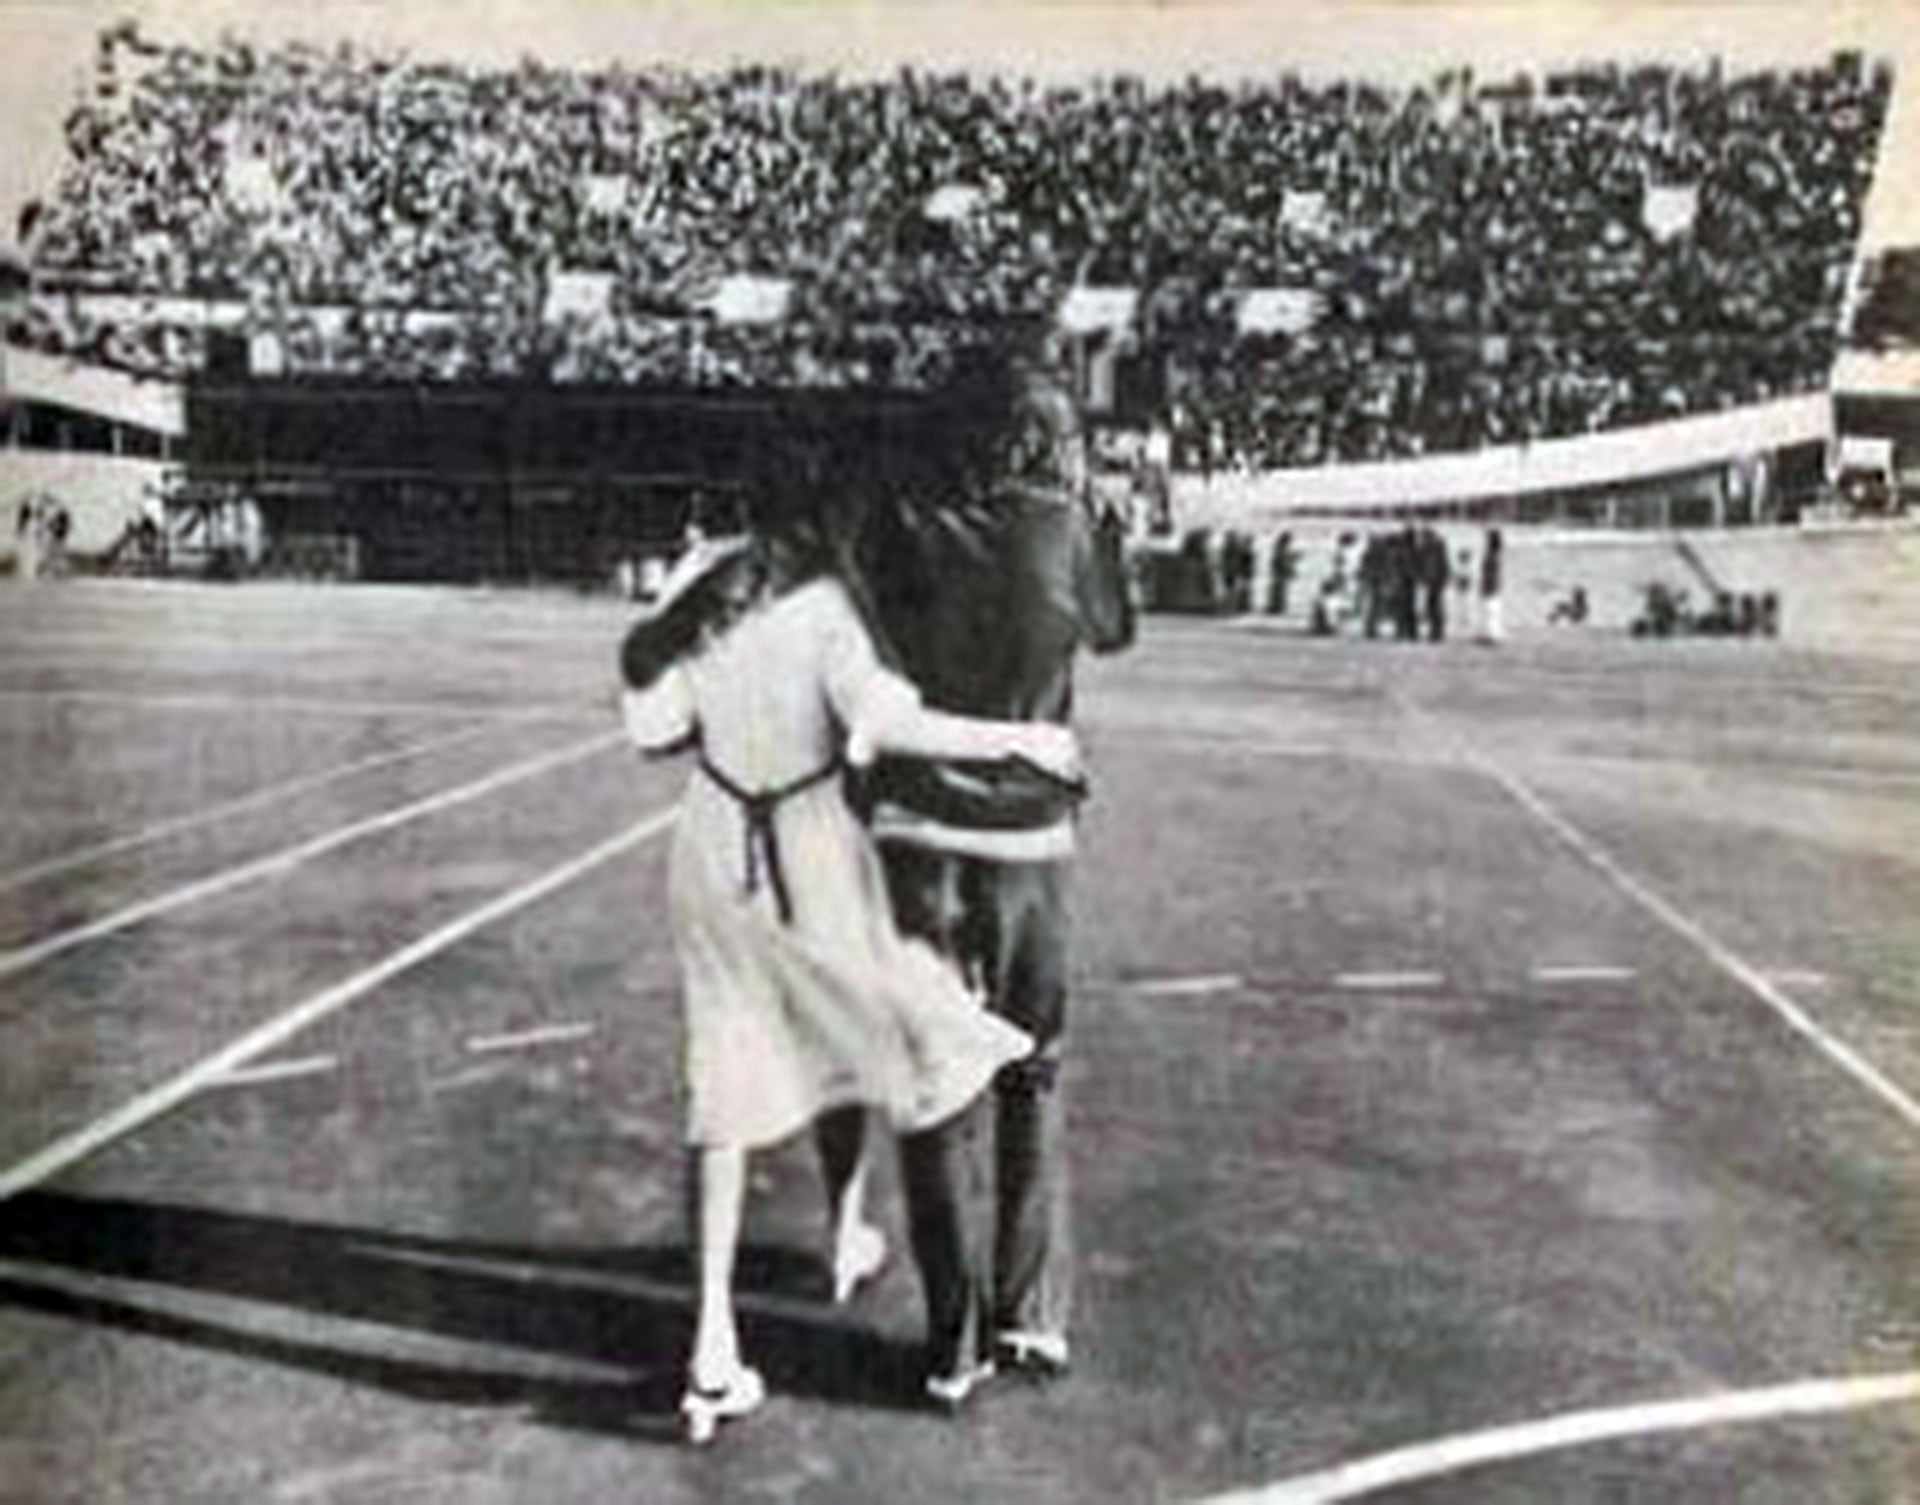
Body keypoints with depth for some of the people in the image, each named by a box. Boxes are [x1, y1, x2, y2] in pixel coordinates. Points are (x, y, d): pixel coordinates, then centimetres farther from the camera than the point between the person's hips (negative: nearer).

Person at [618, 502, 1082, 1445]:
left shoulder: (704, 585, -1)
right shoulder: (824, 607, -17)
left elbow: (655, 731, 1)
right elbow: (886, 726, -31)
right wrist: (1020, 739, -22)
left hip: (714, 851, 4)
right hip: (814, 854, -4)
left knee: (728, 1085, 8)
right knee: (842, 1036, 23)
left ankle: (713, 1341, 2)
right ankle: (846, 1238, 45)